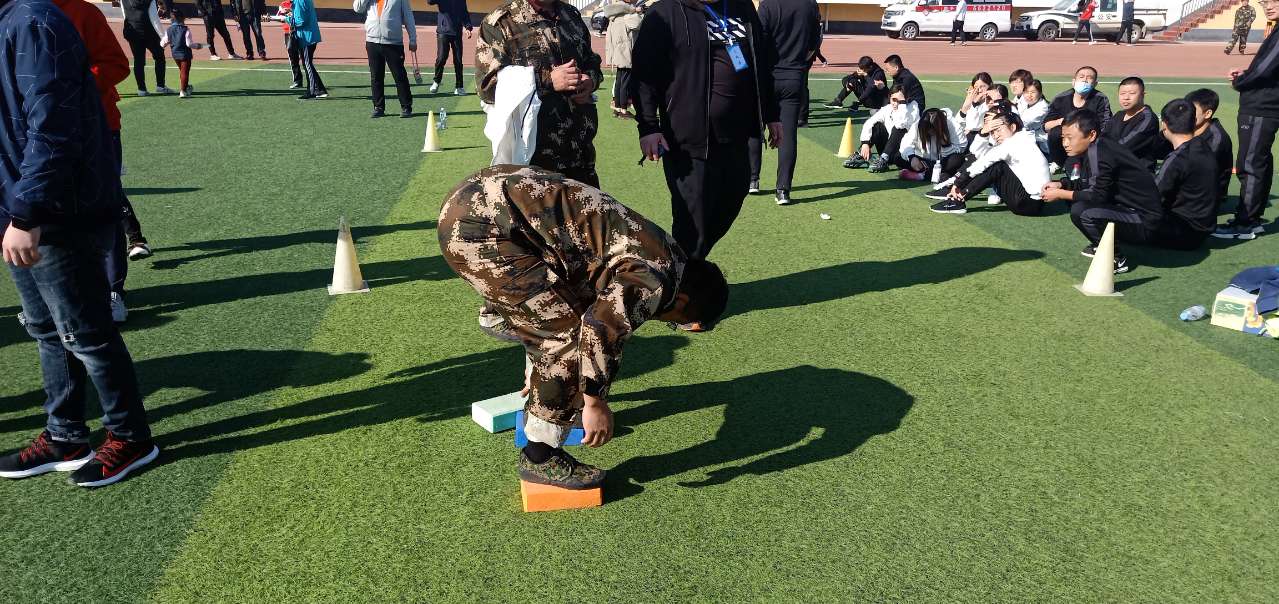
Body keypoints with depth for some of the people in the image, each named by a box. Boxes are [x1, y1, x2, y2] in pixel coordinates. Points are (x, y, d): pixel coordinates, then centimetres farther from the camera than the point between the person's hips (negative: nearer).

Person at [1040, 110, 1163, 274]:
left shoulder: (1102, 155, -23)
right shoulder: (1093, 149, 5)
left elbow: (1099, 195, -21)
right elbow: (1086, 184, 18)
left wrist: (1061, 194, -13)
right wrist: (1061, 185, 3)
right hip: (1125, 208, 10)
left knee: (1081, 211, -28)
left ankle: (1116, 259, -8)